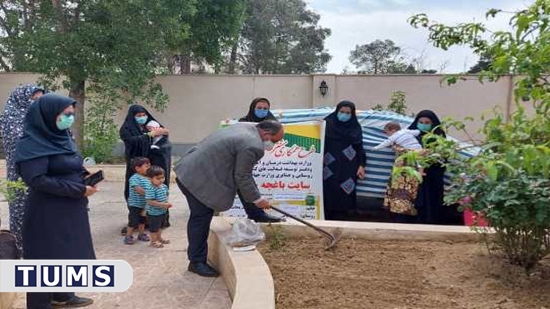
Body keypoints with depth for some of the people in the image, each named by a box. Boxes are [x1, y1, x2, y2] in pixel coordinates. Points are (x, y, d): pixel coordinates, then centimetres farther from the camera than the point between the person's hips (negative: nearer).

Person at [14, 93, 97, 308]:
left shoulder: (61, 137, 8)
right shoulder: (33, 144, -18)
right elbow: (35, 179, -25)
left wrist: (84, 176, -2)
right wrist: (78, 189, -22)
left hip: (71, 210, 9)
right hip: (48, 213, -9)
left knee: (69, 252, 19)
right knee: (47, 258, 3)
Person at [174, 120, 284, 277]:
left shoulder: (247, 127, 10)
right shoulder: (252, 146, -20)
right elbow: (242, 177, -13)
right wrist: (257, 199, -1)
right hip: (198, 178, -10)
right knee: (201, 218, 1)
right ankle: (197, 262, 12)